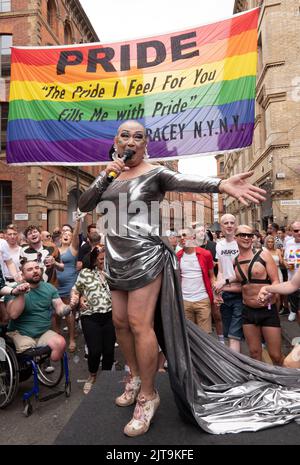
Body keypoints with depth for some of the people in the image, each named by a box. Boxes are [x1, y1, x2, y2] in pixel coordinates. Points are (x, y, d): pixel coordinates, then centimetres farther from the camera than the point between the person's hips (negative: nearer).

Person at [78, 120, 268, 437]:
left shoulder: (155, 173, -4)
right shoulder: (110, 176, 13)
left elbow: (184, 181, -24)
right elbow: (83, 206, 7)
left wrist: (221, 185, -43)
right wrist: (104, 177, -7)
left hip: (144, 256, -6)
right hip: (116, 257, 7)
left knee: (139, 324, -7)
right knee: (120, 321, 13)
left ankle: (148, 396, 11)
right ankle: (136, 377, 34)